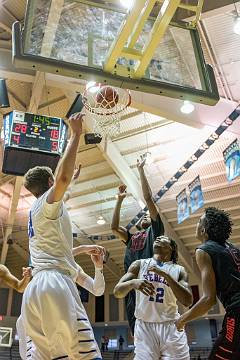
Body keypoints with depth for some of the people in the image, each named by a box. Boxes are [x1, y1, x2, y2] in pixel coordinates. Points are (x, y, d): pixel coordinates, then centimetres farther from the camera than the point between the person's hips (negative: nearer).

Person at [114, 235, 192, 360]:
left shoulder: (178, 270, 5)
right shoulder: (139, 264, 4)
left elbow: (188, 301, -8)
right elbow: (117, 292, -1)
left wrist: (165, 275, -19)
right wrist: (132, 282, -23)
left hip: (170, 326, 1)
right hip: (144, 326, 0)